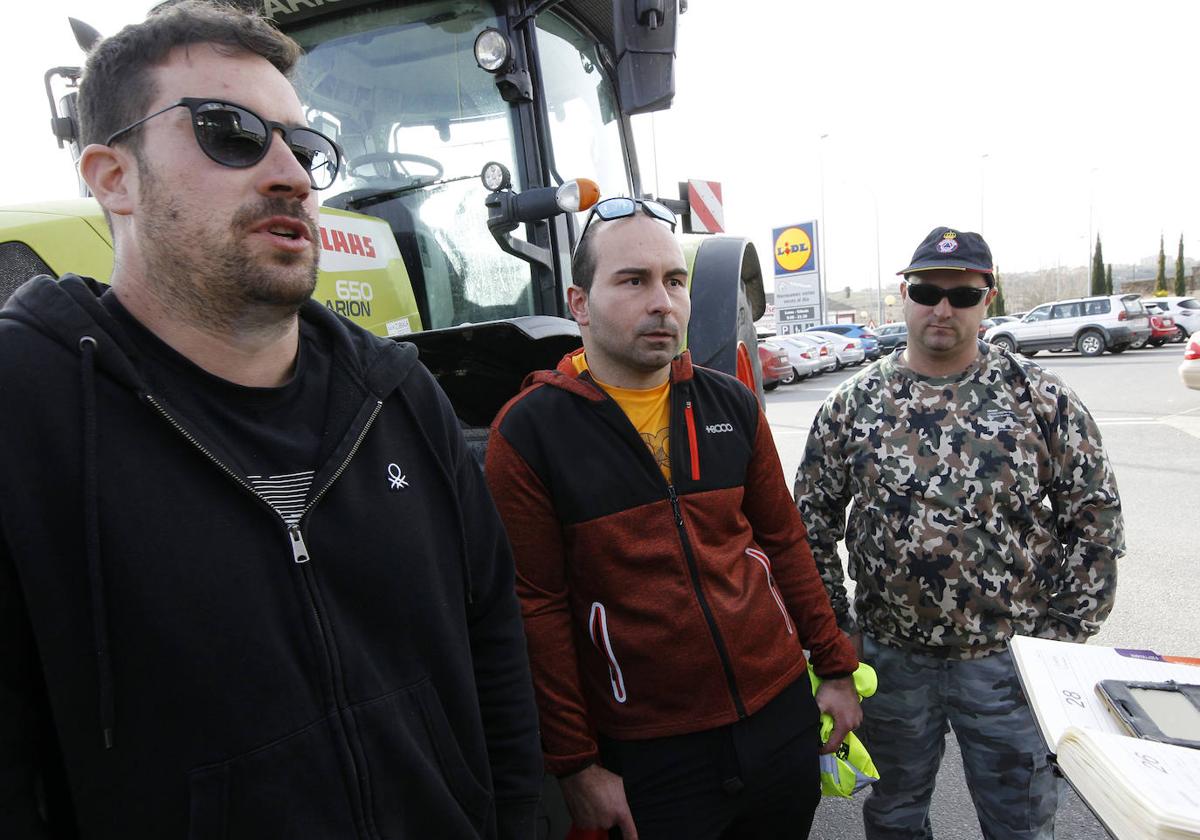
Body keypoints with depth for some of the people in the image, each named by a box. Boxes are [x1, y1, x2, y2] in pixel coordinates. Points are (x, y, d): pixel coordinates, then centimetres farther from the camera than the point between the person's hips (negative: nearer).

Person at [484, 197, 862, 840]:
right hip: (648, 757, -4)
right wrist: (575, 764, -8)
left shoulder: (731, 404, 1)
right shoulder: (528, 432, -12)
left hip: (782, 715, 5)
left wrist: (835, 667, 10)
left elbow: (783, 542, 9)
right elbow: (537, 609, -11)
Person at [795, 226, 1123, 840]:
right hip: (888, 656, 1)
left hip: (1013, 657, 0)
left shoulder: (1041, 397, -6)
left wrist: (1064, 632, -4)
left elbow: (1095, 518, -1)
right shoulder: (851, 403, -4)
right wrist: (834, 625, -1)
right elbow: (812, 519, 1)